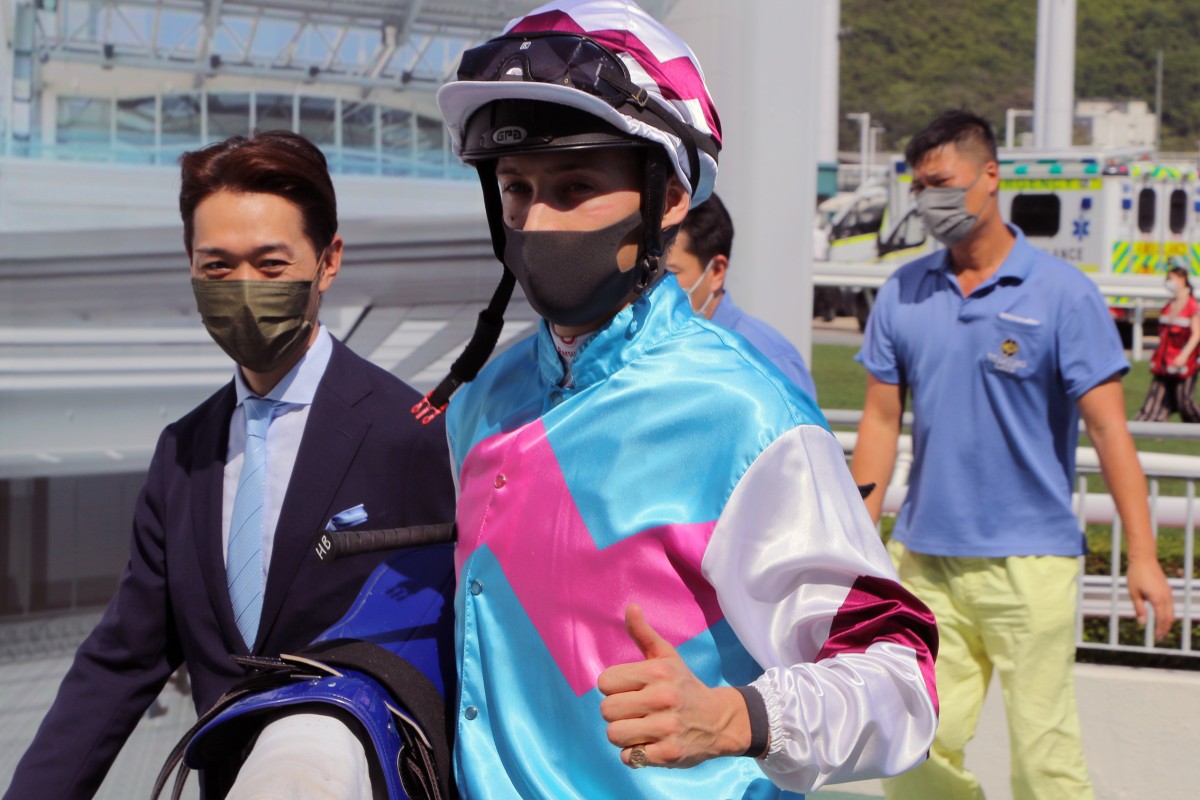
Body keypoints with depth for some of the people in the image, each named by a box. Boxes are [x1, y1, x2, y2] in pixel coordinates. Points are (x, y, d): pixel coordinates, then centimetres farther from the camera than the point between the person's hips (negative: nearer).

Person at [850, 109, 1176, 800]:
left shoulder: (1063, 294, -4)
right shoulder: (903, 294, 7)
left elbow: (1109, 429, -6)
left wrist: (1143, 556, -11)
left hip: (1029, 559, -4)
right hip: (924, 557, 4)